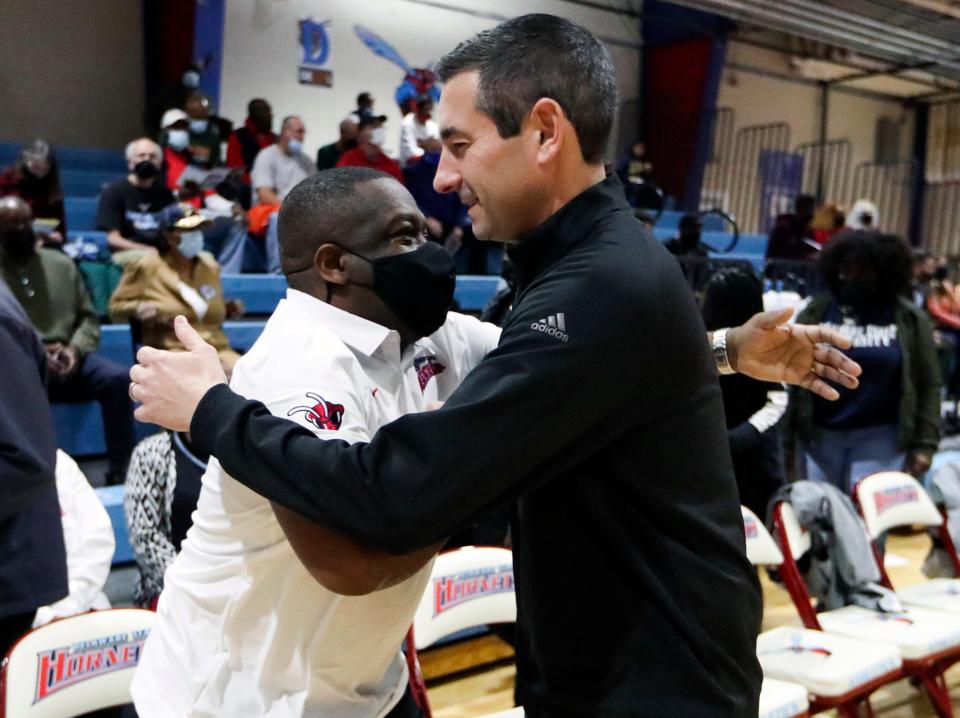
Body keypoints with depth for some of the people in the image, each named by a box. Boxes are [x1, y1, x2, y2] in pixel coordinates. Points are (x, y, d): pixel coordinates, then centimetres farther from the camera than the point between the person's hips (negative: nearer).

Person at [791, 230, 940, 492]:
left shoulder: (909, 319, 1)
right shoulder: (815, 312, 4)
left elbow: (928, 386, 0)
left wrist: (924, 444, -6)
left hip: (880, 438, -2)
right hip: (821, 435, 2)